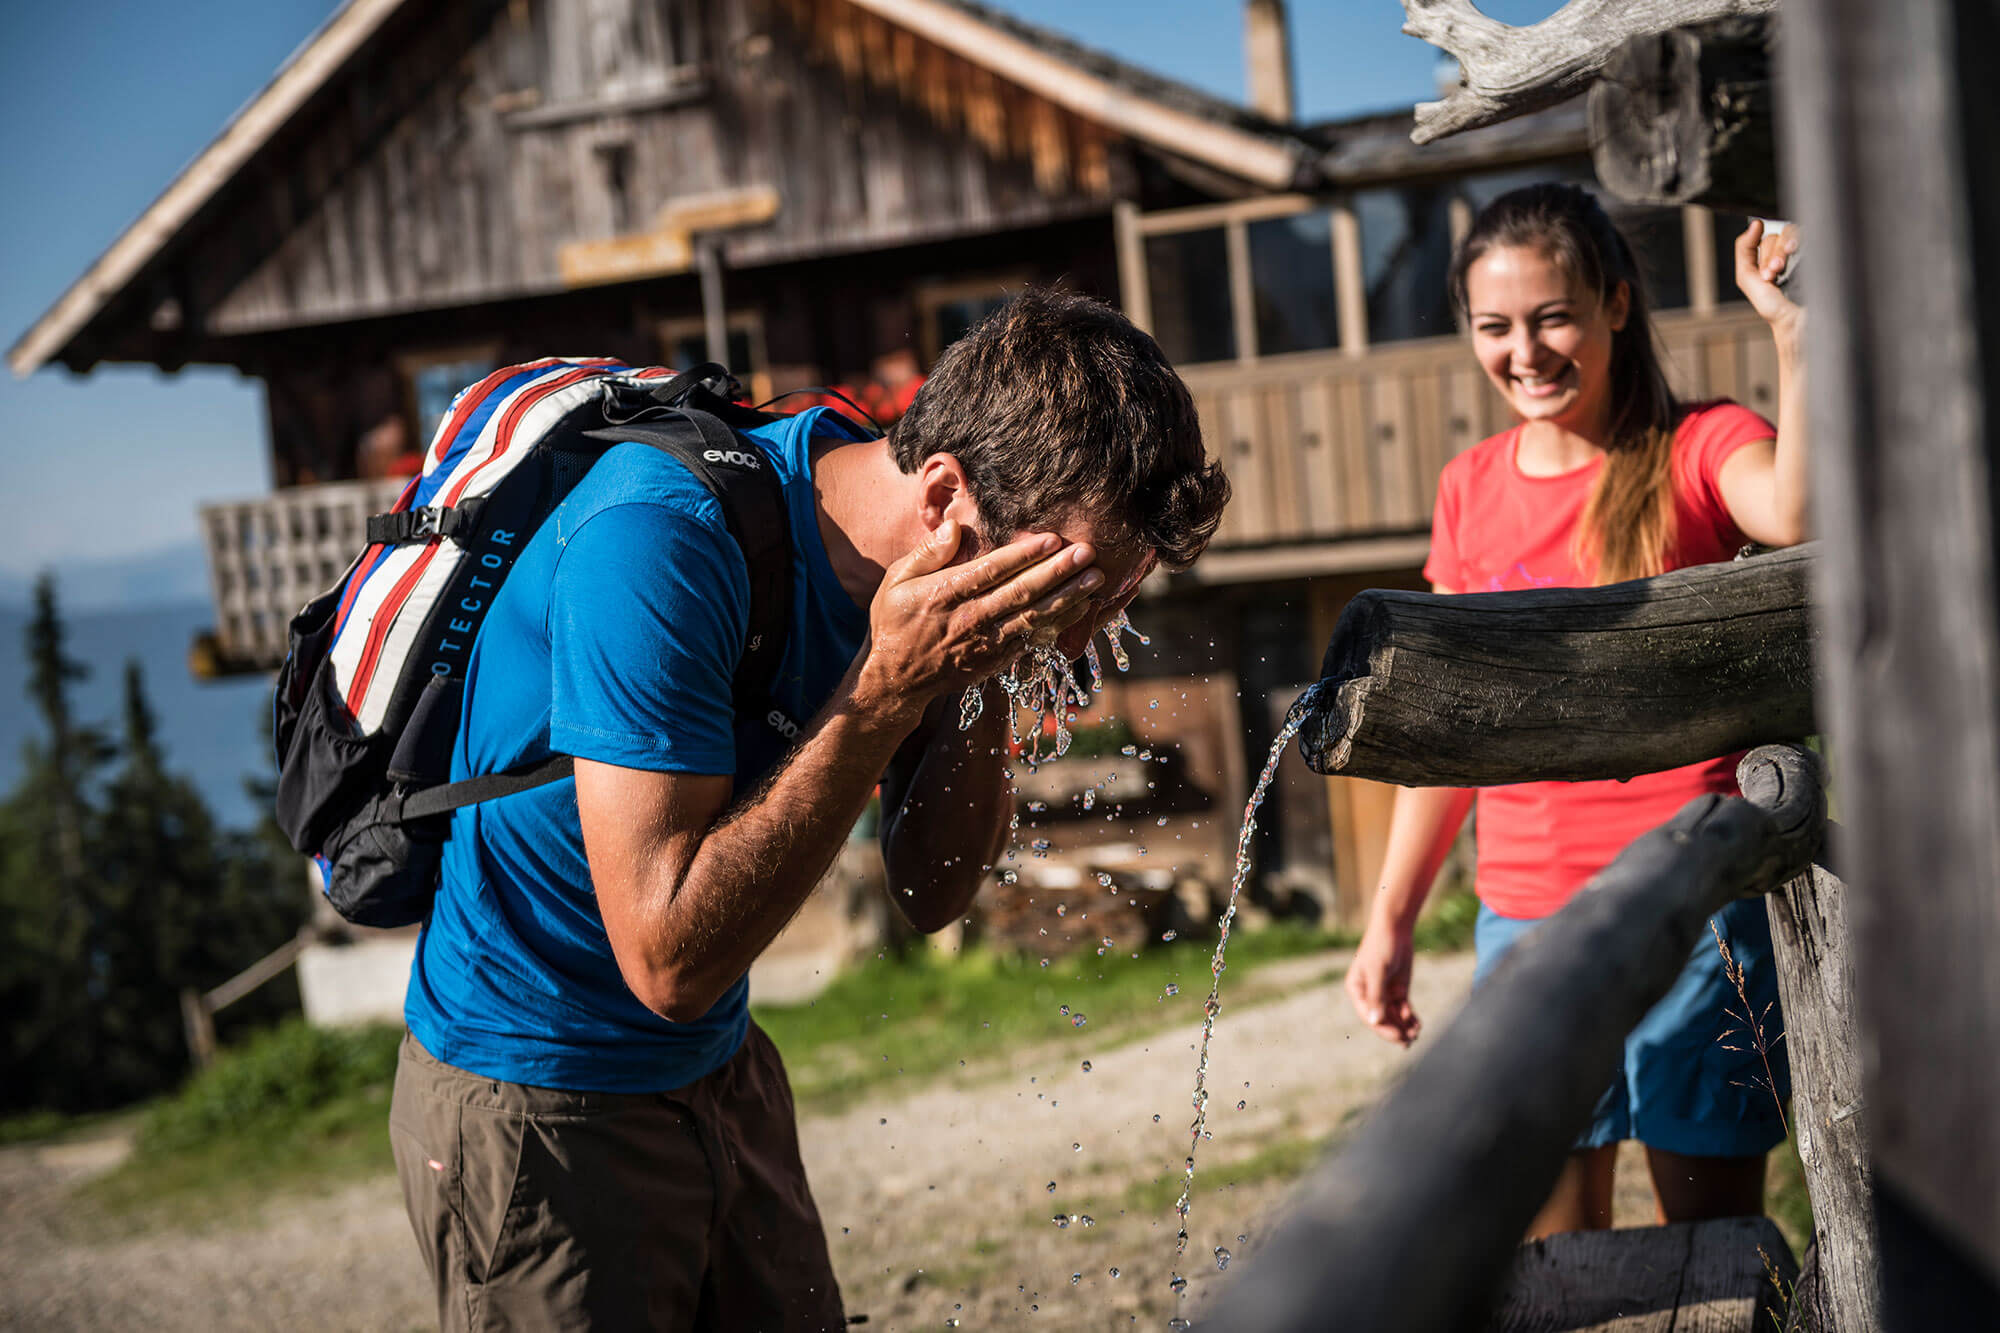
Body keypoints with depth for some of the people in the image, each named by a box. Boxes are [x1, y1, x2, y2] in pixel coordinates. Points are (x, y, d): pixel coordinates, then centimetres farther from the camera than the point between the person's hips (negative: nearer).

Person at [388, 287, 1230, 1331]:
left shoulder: (948, 561, -7)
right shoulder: (657, 547, -30)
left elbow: (926, 894, -1)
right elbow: (671, 961, -30)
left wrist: (984, 674, -17)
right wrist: (887, 689, -32)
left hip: (721, 1069, 7)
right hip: (536, 1108, -7)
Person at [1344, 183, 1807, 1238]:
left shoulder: (1698, 446, -2)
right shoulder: (1470, 489, 10)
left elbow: (1798, 517, -27)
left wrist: (1794, 332, -32)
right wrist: (1389, 922, 14)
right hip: (1523, 915, 4)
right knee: (1550, 1255, 6)